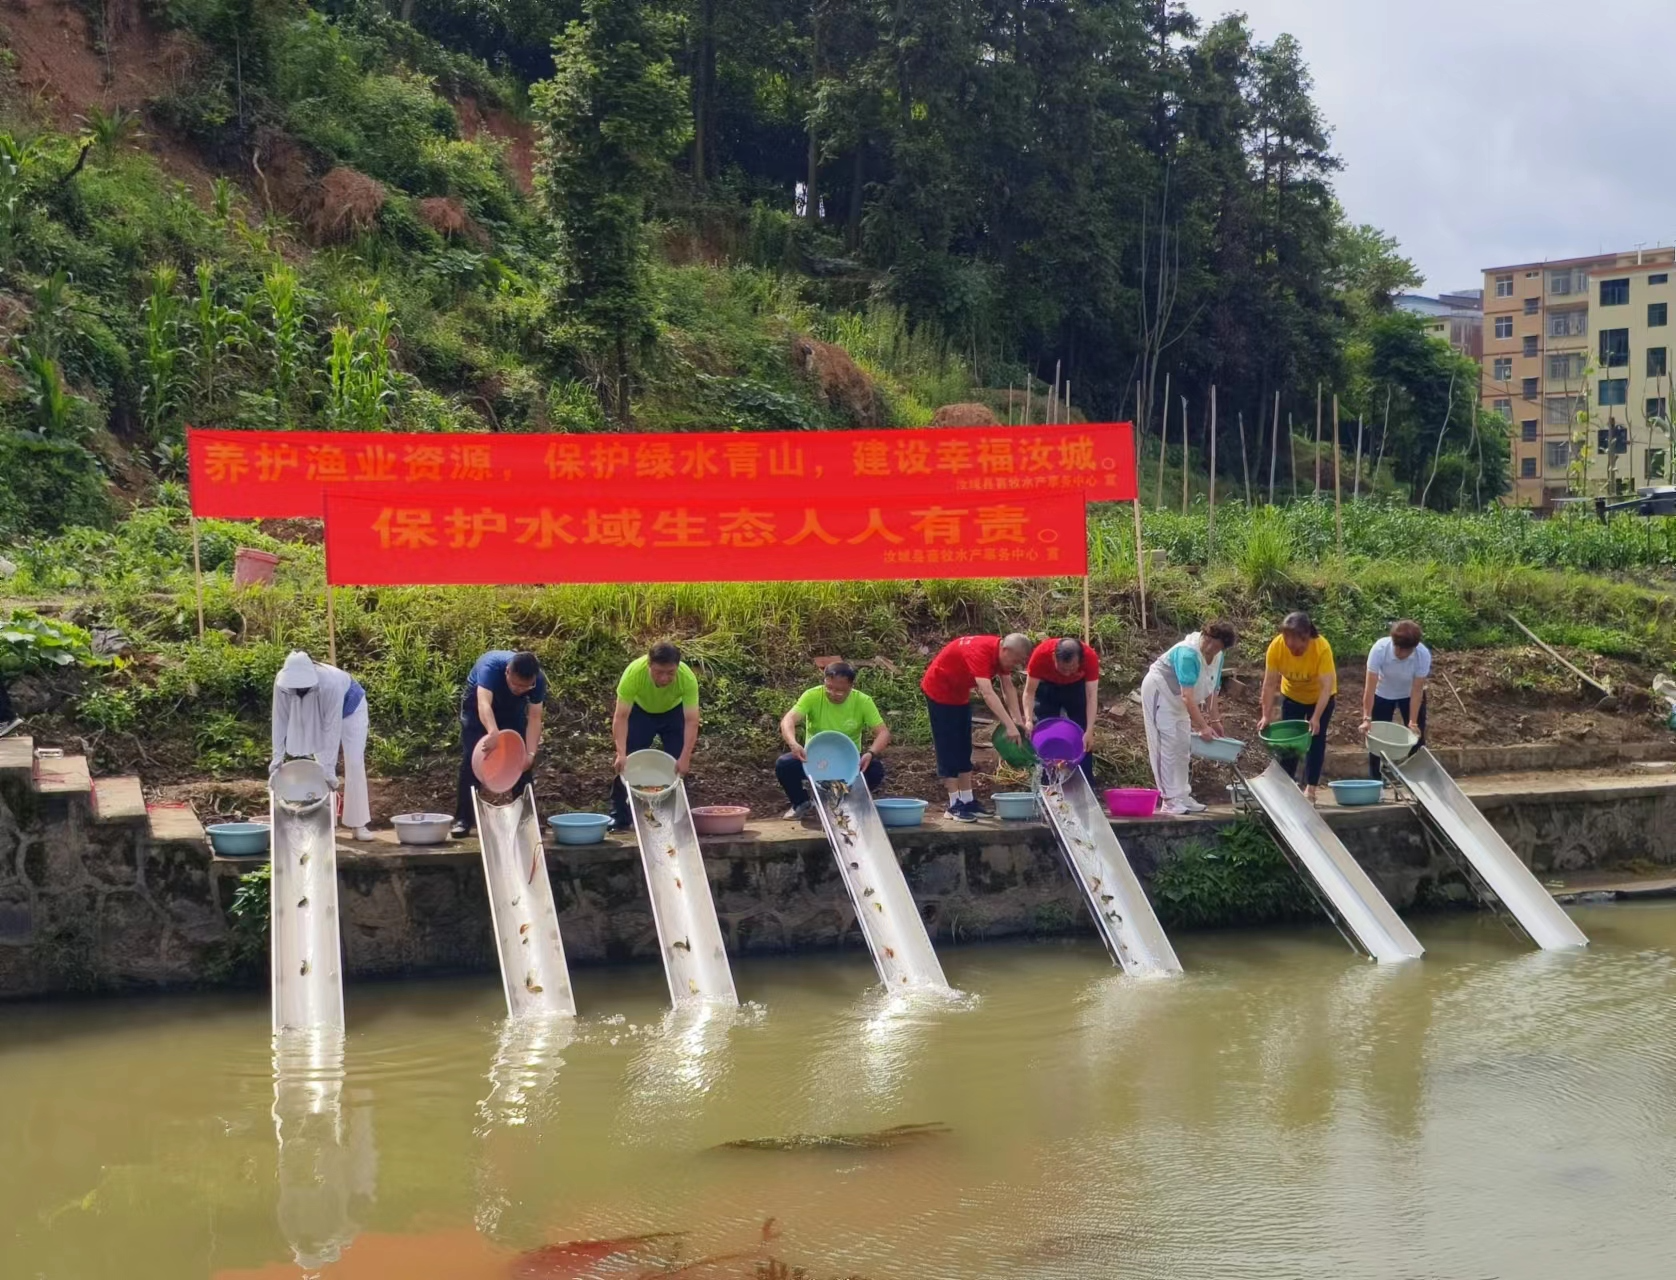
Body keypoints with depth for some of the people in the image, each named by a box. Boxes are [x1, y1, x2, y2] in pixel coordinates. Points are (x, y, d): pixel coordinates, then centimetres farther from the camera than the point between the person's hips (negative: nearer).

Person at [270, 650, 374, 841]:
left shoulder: (330, 683, -43)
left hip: (349, 706, -4)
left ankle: (359, 823, -8)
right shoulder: (282, 682, -32)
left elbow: (332, 728, -40)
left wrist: (329, 768, -39)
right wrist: (277, 757, -27)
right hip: (319, 711, 4)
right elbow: (281, 720, -24)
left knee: (354, 763, -11)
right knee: (320, 761, -1)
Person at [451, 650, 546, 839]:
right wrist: (493, 733, -74)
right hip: (478, 705, -3)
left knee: (522, 759, -6)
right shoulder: (491, 667, -42)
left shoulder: (538, 680, -30)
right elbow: (484, 704, -56)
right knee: (471, 759, -13)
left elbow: (534, 718, -29)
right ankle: (463, 819, -9)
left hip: (513, 709, 3)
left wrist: (530, 753, -43)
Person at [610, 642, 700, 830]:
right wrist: (621, 754, -45)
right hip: (639, 710, -1)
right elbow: (621, 717, -37)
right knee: (626, 763, -6)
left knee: (678, 764, -5)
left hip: (673, 711, 1)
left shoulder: (688, 678, -37)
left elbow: (691, 721, -35)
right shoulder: (633, 673, -39)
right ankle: (619, 818, 4)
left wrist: (685, 757, -43)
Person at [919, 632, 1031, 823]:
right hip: (939, 690, -9)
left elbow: (1009, 688, -8)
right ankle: (954, 805, -5)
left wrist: (1018, 720, -19)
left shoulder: (1002, 653, -9)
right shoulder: (980, 651, -36)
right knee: (949, 748, -8)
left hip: (960, 693, 9)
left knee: (964, 749, 9)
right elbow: (987, 693, -44)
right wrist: (1009, 725, -48)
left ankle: (967, 801, 12)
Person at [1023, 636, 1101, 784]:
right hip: (1047, 686, 0)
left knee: (1083, 735, -3)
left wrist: (1089, 731, -41)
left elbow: (1092, 696, -34)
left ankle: (1087, 784, 7)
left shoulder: (1090, 657, -37)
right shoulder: (1041, 654, -39)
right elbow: (1029, 692, -29)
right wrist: (1028, 720, -44)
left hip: (1077, 687, 1)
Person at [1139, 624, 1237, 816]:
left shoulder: (1217, 656, -7)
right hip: (1159, 691, -9)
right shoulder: (1188, 654, -33)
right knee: (1168, 745, -12)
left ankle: (1182, 796, 14)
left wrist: (1214, 720, -5)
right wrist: (1203, 726, -40)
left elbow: (1212, 690, 1)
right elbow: (1187, 696, -38)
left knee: (1182, 746, 9)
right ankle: (1171, 801, -13)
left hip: (1176, 697, 9)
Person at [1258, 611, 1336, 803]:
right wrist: (1267, 715, -28)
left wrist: (1316, 718, -42)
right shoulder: (1276, 646, -28)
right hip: (1292, 696, 3)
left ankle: (1310, 790, 0)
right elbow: (1269, 683, -24)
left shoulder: (1322, 647, -35)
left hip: (1320, 697, -2)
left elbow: (1326, 686, -36)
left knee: (1316, 739, -5)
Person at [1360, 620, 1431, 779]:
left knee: (1416, 740, -1)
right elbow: (1370, 686, -34)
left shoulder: (1423, 655, -33)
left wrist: (1413, 722, -29)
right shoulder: (1379, 649, -35)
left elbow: (1416, 691, -27)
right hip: (1383, 695, 0)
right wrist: (1367, 718, -38)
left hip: (1409, 695, 0)